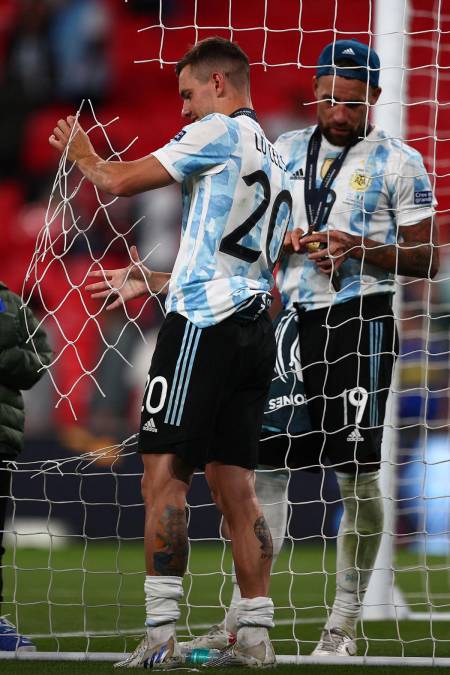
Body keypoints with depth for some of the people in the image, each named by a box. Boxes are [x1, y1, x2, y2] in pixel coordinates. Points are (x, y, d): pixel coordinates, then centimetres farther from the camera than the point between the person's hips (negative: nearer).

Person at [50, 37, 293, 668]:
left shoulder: (221, 131, -4)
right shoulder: (275, 160, 23)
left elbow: (120, 181, -5)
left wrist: (80, 152, 15)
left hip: (203, 323, -9)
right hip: (255, 326, 9)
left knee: (165, 473, -10)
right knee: (234, 483, 8)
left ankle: (160, 634, -16)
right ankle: (256, 638, 4)